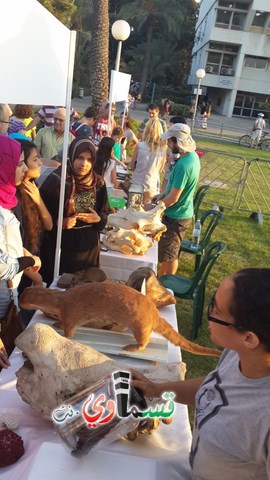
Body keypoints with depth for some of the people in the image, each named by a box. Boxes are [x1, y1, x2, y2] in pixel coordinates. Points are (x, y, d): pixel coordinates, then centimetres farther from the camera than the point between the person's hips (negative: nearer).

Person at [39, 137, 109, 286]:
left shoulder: (98, 183, 0)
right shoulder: (56, 180, -13)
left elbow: (105, 213, 10)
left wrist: (98, 219, -11)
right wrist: (60, 222, -22)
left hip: (89, 247, 4)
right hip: (60, 247, -3)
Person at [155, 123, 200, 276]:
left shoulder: (183, 165, -29)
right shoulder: (193, 155, 1)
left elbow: (173, 198, -25)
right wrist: (163, 195, 8)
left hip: (176, 216, -9)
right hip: (182, 212, 9)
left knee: (169, 253, 9)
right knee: (165, 249, 23)